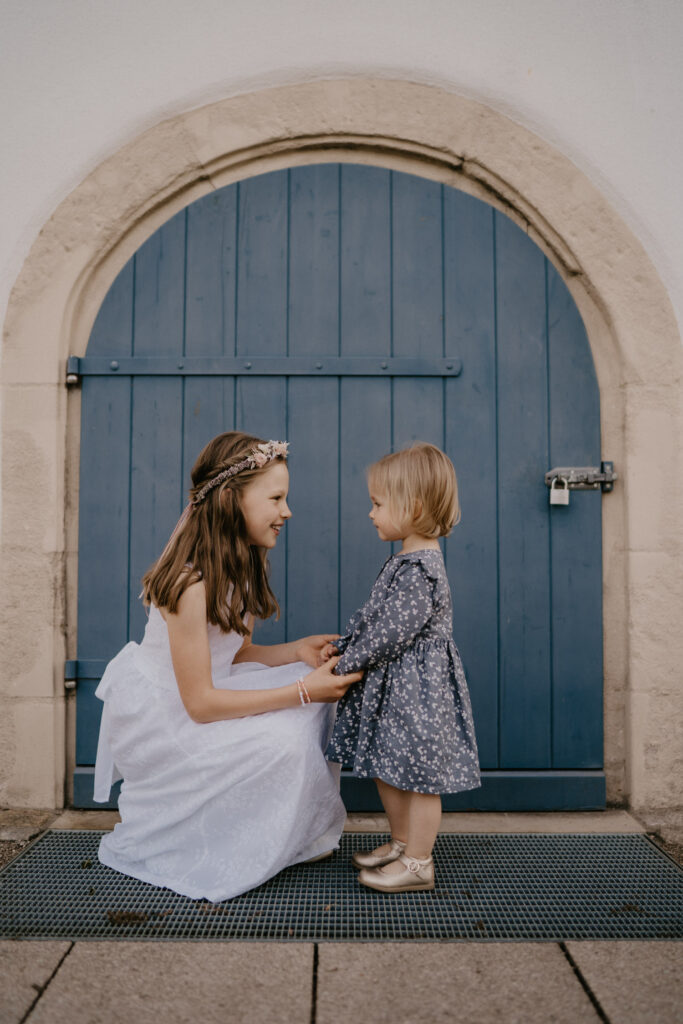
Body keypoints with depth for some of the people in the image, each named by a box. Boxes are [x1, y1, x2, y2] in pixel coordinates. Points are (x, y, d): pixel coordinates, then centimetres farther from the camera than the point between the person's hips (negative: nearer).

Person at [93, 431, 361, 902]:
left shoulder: (242, 564, -1)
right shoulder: (191, 580, -30)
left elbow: (235, 654, 5)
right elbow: (199, 702, -28)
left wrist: (297, 651, -12)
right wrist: (300, 691, -28)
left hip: (201, 692, 9)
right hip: (157, 717, -9)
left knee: (315, 698, -4)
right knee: (281, 741, -24)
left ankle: (300, 833, 8)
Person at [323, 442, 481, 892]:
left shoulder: (420, 570, -23)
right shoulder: (407, 561, 9)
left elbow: (392, 631, -24)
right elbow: (373, 616, 16)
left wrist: (347, 663, -15)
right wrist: (341, 646, 8)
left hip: (416, 687, -10)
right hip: (392, 685, 10)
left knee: (418, 775, 3)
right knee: (387, 770, 19)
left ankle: (418, 864, 17)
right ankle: (402, 843, 36)